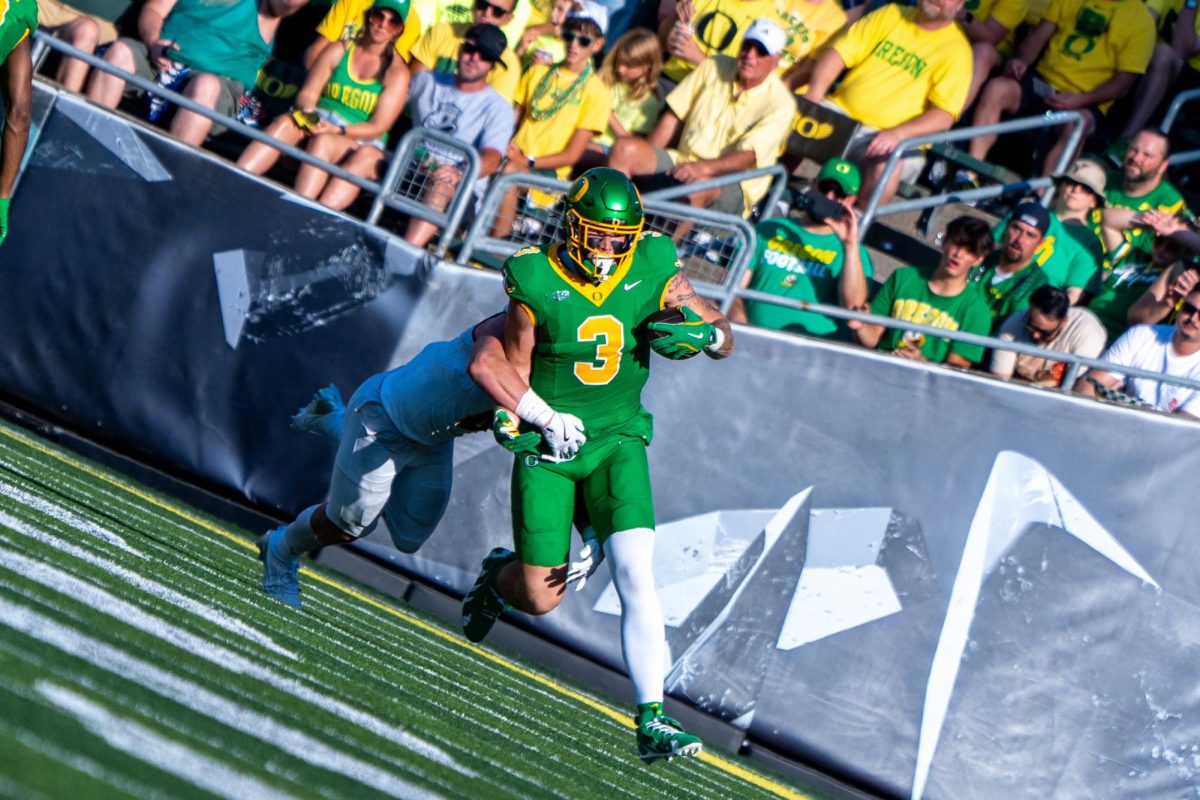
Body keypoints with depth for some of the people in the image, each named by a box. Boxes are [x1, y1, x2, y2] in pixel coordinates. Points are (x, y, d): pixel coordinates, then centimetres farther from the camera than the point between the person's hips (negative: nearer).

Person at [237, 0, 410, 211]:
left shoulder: (397, 71, 2)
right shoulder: (339, 51, 12)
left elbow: (377, 128, -6)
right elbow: (307, 93, 7)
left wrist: (337, 130, -21)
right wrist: (308, 113, -18)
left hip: (359, 143, -3)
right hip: (318, 126, 3)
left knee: (322, 142, -36)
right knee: (285, 123, -30)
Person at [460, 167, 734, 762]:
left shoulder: (654, 275, -7)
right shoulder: (537, 284, -14)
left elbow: (725, 338, 3)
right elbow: (513, 368, -2)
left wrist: (700, 334, -18)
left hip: (617, 441, 2)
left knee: (636, 574, -16)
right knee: (541, 601, 2)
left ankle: (651, 721, -14)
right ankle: (499, 576, 41)